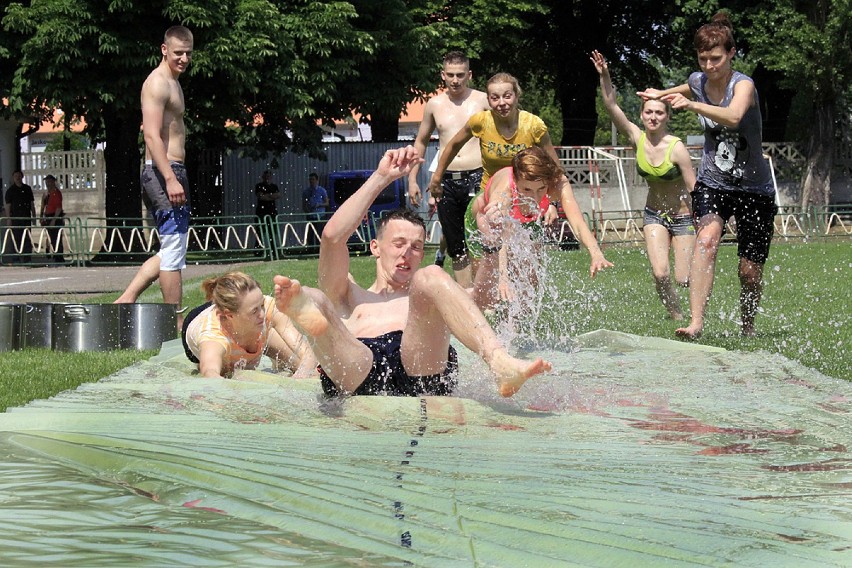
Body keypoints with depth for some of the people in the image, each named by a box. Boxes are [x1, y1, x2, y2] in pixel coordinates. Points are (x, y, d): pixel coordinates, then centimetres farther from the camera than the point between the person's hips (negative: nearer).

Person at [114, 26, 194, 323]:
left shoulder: (173, 83, 21)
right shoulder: (158, 83, -11)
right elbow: (152, 135, -20)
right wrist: (171, 179, -26)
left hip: (169, 173, 10)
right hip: (163, 173, -10)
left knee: (171, 251, 14)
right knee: (173, 249, -5)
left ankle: (124, 301, 10)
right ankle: (176, 321, -1)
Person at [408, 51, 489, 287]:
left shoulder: (483, 101, 2)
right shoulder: (434, 105, 11)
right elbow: (421, 141, 23)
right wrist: (412, 179, 17)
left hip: (477, 178, -3)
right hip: (446, 181, 3)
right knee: (457, 248, 4)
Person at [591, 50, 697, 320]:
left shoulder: (676, 149, -20)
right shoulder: (637, 139, -9)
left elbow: (694, 190, -16)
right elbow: (612, 107, -18)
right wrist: (604, 77, -31)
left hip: (683, 216, -3)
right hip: (654, 215, 3)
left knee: (683, 279, -5)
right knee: (660, 274, -15)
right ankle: (676, 316, 10)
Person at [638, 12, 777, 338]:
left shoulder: (743, 85, -19)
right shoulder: (698, 81, -3)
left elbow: (733, 116, -44)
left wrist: (691, 104, -55)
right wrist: (663, 94, 14)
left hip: (754, 188, -3)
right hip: (712, 183, 3)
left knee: (750, 272, 2)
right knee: (707, 238, -28)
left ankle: (748, 327, 32)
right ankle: (696, 321, -38)